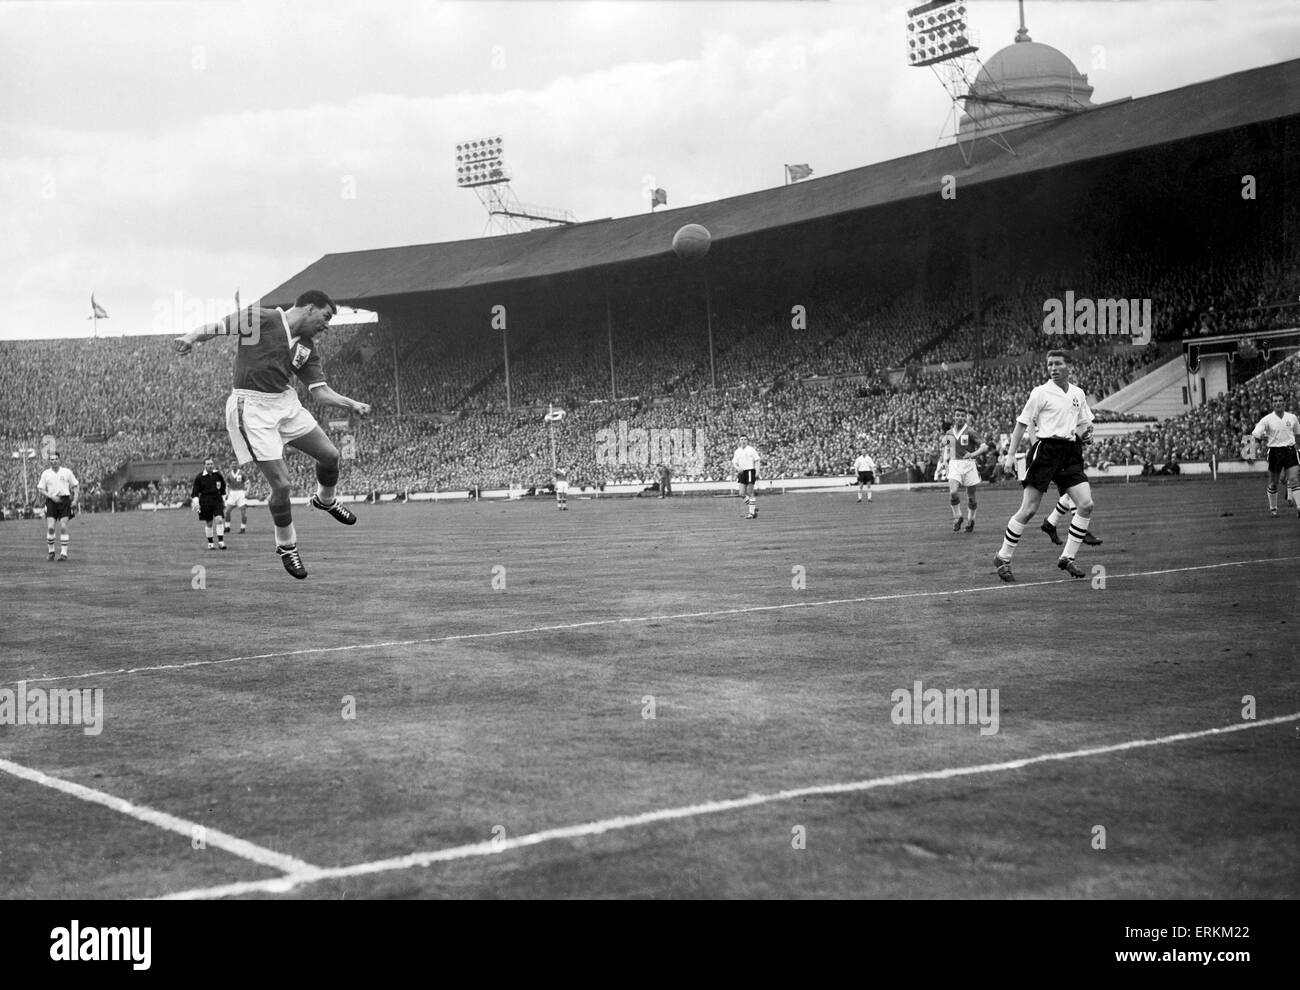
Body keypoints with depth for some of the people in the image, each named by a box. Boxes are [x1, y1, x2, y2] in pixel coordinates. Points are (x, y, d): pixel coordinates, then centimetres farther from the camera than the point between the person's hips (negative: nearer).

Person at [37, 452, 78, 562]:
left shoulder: (67, 472, 6)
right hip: (51, 501, 1)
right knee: (50, 528, -9)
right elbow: (41, 489, 7)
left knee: (63, 528, -8)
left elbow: (76, 486, 10)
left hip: (64, 501, -1)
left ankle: (64, 554, -6)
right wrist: (51, 497, -8)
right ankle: (51, 552, 7)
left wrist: (75, 500, -1)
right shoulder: (45, 473, 7)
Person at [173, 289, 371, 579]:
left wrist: (351, 404, -4)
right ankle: (286, 545, 14)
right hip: (252, 408, -7)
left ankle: (325, 500, 42)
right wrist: (191, 336, -26)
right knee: (281, 484, -10)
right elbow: (216, 327, -6)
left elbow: (320, 391, 11)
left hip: (286, 403, 7)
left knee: (330, 455, 8)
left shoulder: (309, 347, 12)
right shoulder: (260, 319, -7)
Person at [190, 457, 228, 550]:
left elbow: (223, 490, 16)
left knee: (219, 520, -15)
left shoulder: (218, 475, 4)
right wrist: (196, 503, -11)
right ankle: (210, 543, 18)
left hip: (217, 500, 1)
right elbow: (194, 492, 0)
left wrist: (223, 501, 17)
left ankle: (221, 541, -11)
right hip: (205, 501, -1)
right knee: (208, 523, 4)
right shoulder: (199, 477, -3)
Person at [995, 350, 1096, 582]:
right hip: (1046, 450, -5)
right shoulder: (1041, 393, -3)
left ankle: (1067, 558, 2)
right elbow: (1022, 423, -1)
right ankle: (1003, 558, 8)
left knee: (1086, 504, -9)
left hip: (1071, 453, 5)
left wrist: (1085, 434, 0)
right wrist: (1011, 454, -7)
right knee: (1028, 510, -6)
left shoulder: (1078, 394, 12)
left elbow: (1083, 423, 24)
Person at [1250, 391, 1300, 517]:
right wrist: (1261, 436, -24)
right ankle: (1273, 508, 22)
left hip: (1290, 451, 1)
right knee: (1273, 483, 6)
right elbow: (1254, 434, -10)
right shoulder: (1267, 419, -3)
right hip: (1275, 452, -1)